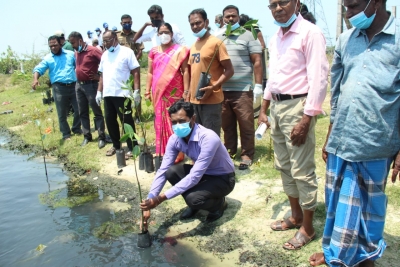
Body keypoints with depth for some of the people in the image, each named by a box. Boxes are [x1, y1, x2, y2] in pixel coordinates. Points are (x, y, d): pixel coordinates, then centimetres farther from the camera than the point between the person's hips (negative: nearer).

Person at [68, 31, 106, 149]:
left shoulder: (93, 50, -13)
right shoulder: (76, 52, 11)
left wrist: (100, 76, -14)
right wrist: (77, 75, 14)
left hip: (91, 85, -8)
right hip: (78, 85, 8)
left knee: (97, 112, -1)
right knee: (82, 112, 11)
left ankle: (101, 137, 4)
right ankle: (87, 136, 21)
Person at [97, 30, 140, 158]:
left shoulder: (126, 52, -4)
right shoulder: (104, 55, 15)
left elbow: (136, 72, -8)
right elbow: (102, 75, 20)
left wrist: (136, 91, -15)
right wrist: (99, 91, 14)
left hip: (122, 94, -6)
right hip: (107, 94, 7)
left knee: (127, 121, -1)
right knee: (110, 120, 12)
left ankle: (132, 148, 8)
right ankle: (116, 145, 28)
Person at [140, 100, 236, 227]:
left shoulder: (208, 138, -35)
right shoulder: (175, 139, -14)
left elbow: (194, 177, -37)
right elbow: (162, 171, -13)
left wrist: (161, 198, -38)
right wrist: (150, 199, -22)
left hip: (223, 178, -6)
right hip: (203, 173, 6)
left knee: (193, 198, -32)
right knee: (170, 172, -18)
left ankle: (219, 203, 3)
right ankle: (194, 205, 6)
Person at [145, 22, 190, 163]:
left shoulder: (179, 50, 0)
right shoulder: (153, 51, 11)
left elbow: (185, 71, -4)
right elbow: (150, 72, 14)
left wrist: (186, 91, -11)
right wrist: (148, 91, 7)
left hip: (174, 91, -4)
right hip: (159, 92, 4)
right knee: (161, 122, 8)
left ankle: (177, 154, 4)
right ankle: (163, 152, 17)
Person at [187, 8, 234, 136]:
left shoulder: (216, 43, -7)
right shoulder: (193, 46, 15)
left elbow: (229, 70, -10)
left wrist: (213, 87, -20)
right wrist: (189, 92, 10)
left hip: (211, 99, -7)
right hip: (194, 99, 7)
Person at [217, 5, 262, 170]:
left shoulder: (248, 36, 5)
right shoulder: (218, 39, 16)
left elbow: (257, 61, -1)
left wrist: (258, 85, -9)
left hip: (242, 90, -4)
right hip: (222, 90, 4)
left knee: (246, 124, -2)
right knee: (227, 125, 10)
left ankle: (246, 155, 7)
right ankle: (229, 151, 22)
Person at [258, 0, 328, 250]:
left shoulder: (310, 33, -11)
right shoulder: (275, 39, 14)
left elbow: (319, 79, -16)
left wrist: (306, 121, -19)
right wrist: (263, 110, 17)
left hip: (297, 106, -8)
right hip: (277, 106, 9)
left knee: (302, 171, -1)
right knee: (284, 166, 16)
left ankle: (308, 228, 16)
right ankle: (296, 216, 33)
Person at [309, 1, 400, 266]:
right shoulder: (345, 40, 6)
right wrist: (329, 138, 13)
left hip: (376, 145, -4)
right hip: (341, 141, 4)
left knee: (370, 204, 14)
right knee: (339, 200, 16)